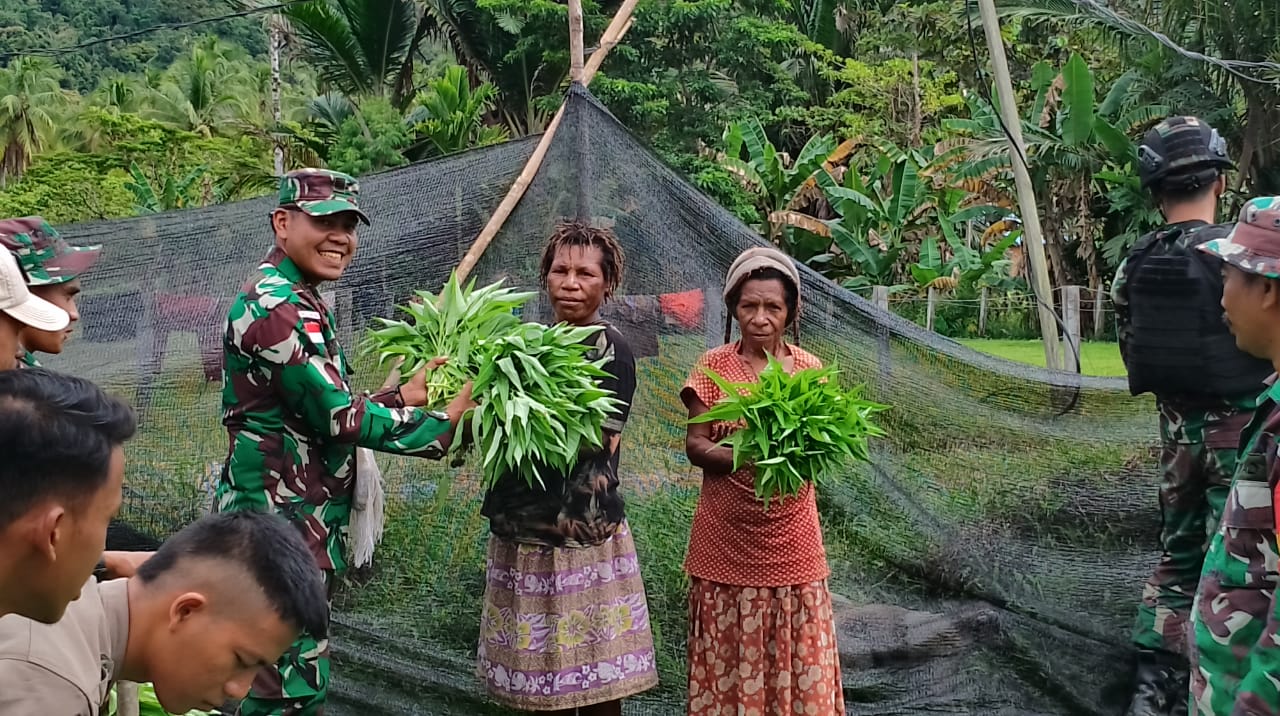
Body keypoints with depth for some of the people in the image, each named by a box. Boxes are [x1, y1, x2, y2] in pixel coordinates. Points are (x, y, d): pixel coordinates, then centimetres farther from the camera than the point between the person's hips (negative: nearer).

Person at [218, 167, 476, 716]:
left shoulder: (299, 302, 16)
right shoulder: (276, 307, -17)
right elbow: (337, 418, -20)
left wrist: (403, 397, 5)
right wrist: (440, 423, -11)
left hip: (303, 520, 11)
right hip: (280, 523, -11)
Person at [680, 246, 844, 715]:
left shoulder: (809, 368, 3)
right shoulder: (714, 366, -3)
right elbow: (696, 446, -5)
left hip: (791, 541, 2)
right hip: (728, 543, -2)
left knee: (799, 659, 7)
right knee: (731, 661, 6)